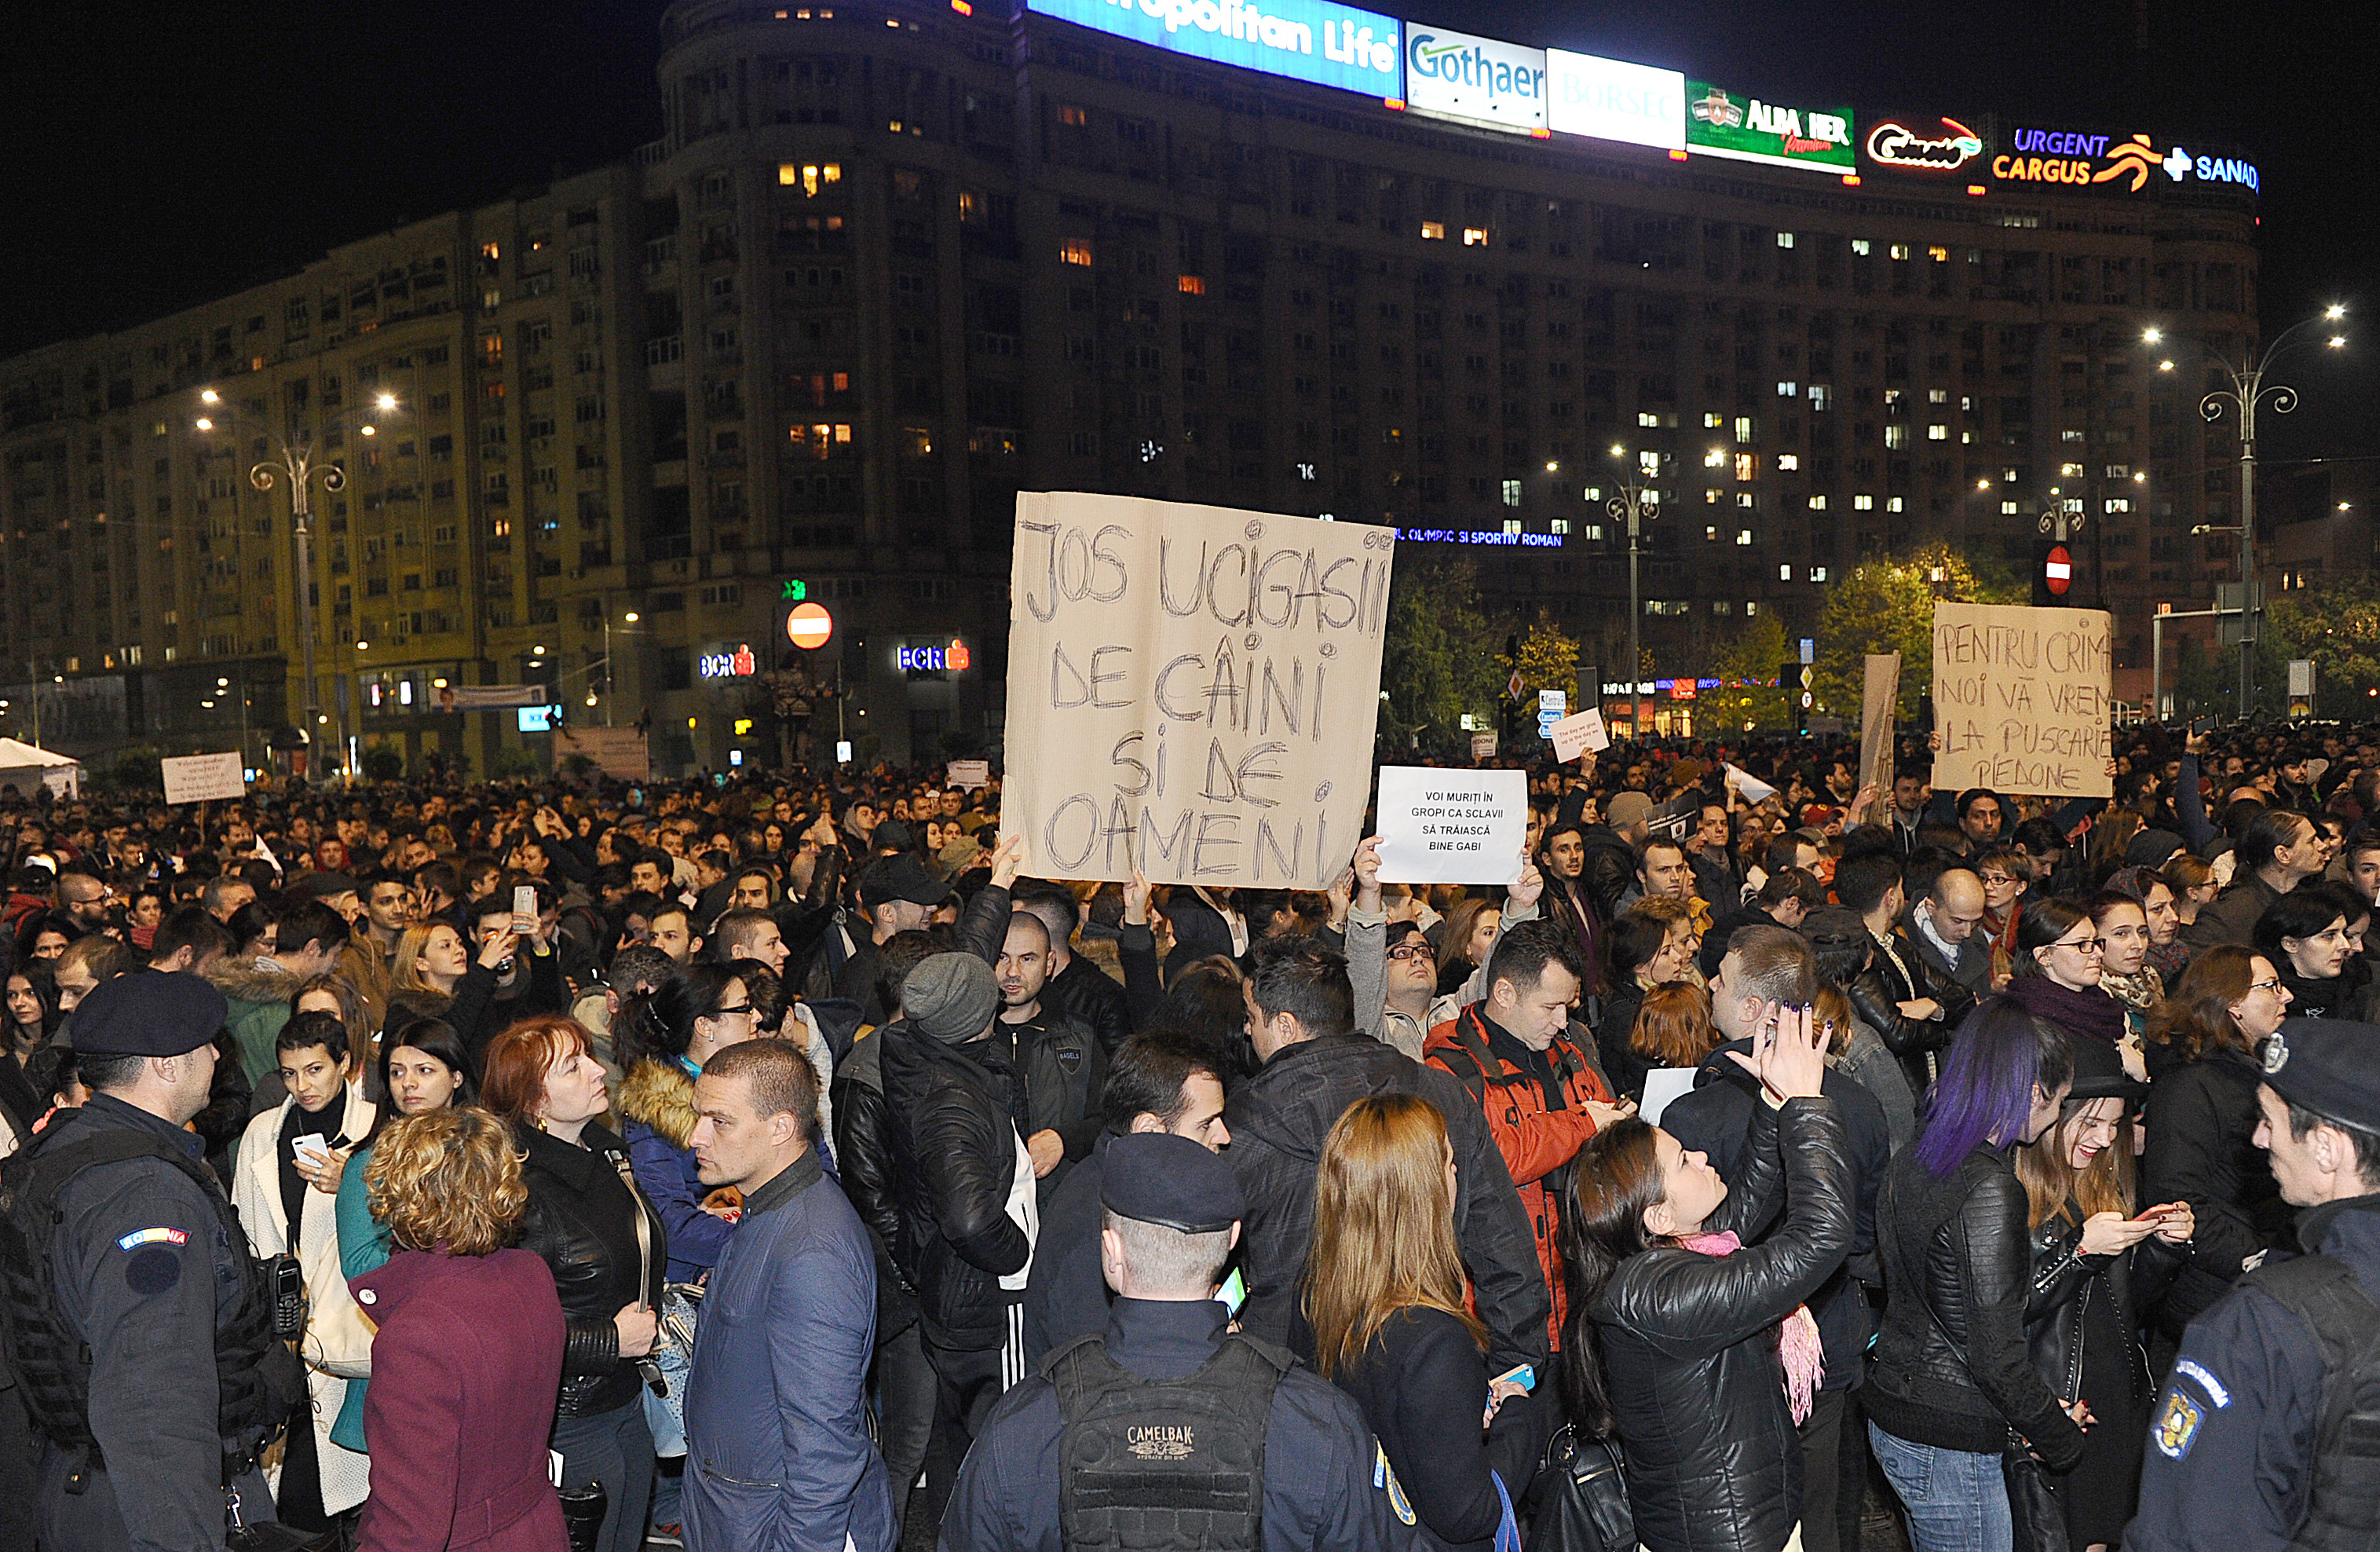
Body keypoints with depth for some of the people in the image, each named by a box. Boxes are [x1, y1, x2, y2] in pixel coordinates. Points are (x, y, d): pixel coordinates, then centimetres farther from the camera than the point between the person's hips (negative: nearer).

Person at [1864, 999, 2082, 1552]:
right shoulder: (1990, 1190, -22)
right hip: (1948, 1445, -8)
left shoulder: (1909, 1164, 4)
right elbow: (1998, 1355, -21)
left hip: (1892, 1414, 8)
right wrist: (2061, 1436, -4)